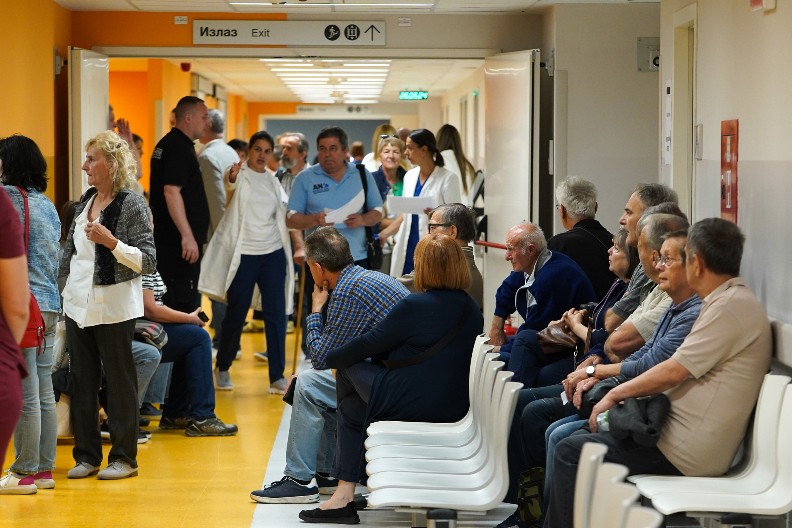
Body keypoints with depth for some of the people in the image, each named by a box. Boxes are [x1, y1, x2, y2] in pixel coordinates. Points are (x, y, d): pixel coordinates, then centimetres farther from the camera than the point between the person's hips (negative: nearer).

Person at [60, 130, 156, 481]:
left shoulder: (132, 205, -11)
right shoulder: (85, 201, 9)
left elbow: (149, 261, -15)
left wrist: (111, 242, -25)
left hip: (113, 307, -7)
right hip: (78, 304, 7)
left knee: (119, 383, 3)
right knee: (82, 382, 10)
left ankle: (124, 457, 13)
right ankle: (87, 455, 20)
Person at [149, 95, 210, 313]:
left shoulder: (167, 144, 16)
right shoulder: (179, 148, -15)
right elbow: (171, 191, -24)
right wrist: (188, 236, -26)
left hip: (167, 237, 10)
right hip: (179, 242, -10)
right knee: (184, 303, -9)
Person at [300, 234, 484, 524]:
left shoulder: (415, 306, -17)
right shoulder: (472, 310, 7)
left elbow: (369, 344, -7)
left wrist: (329, 358, 13)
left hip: (414, 405, -8)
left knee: (348, 369, 14)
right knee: (352, 405, 22)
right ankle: (345, 493, 22)